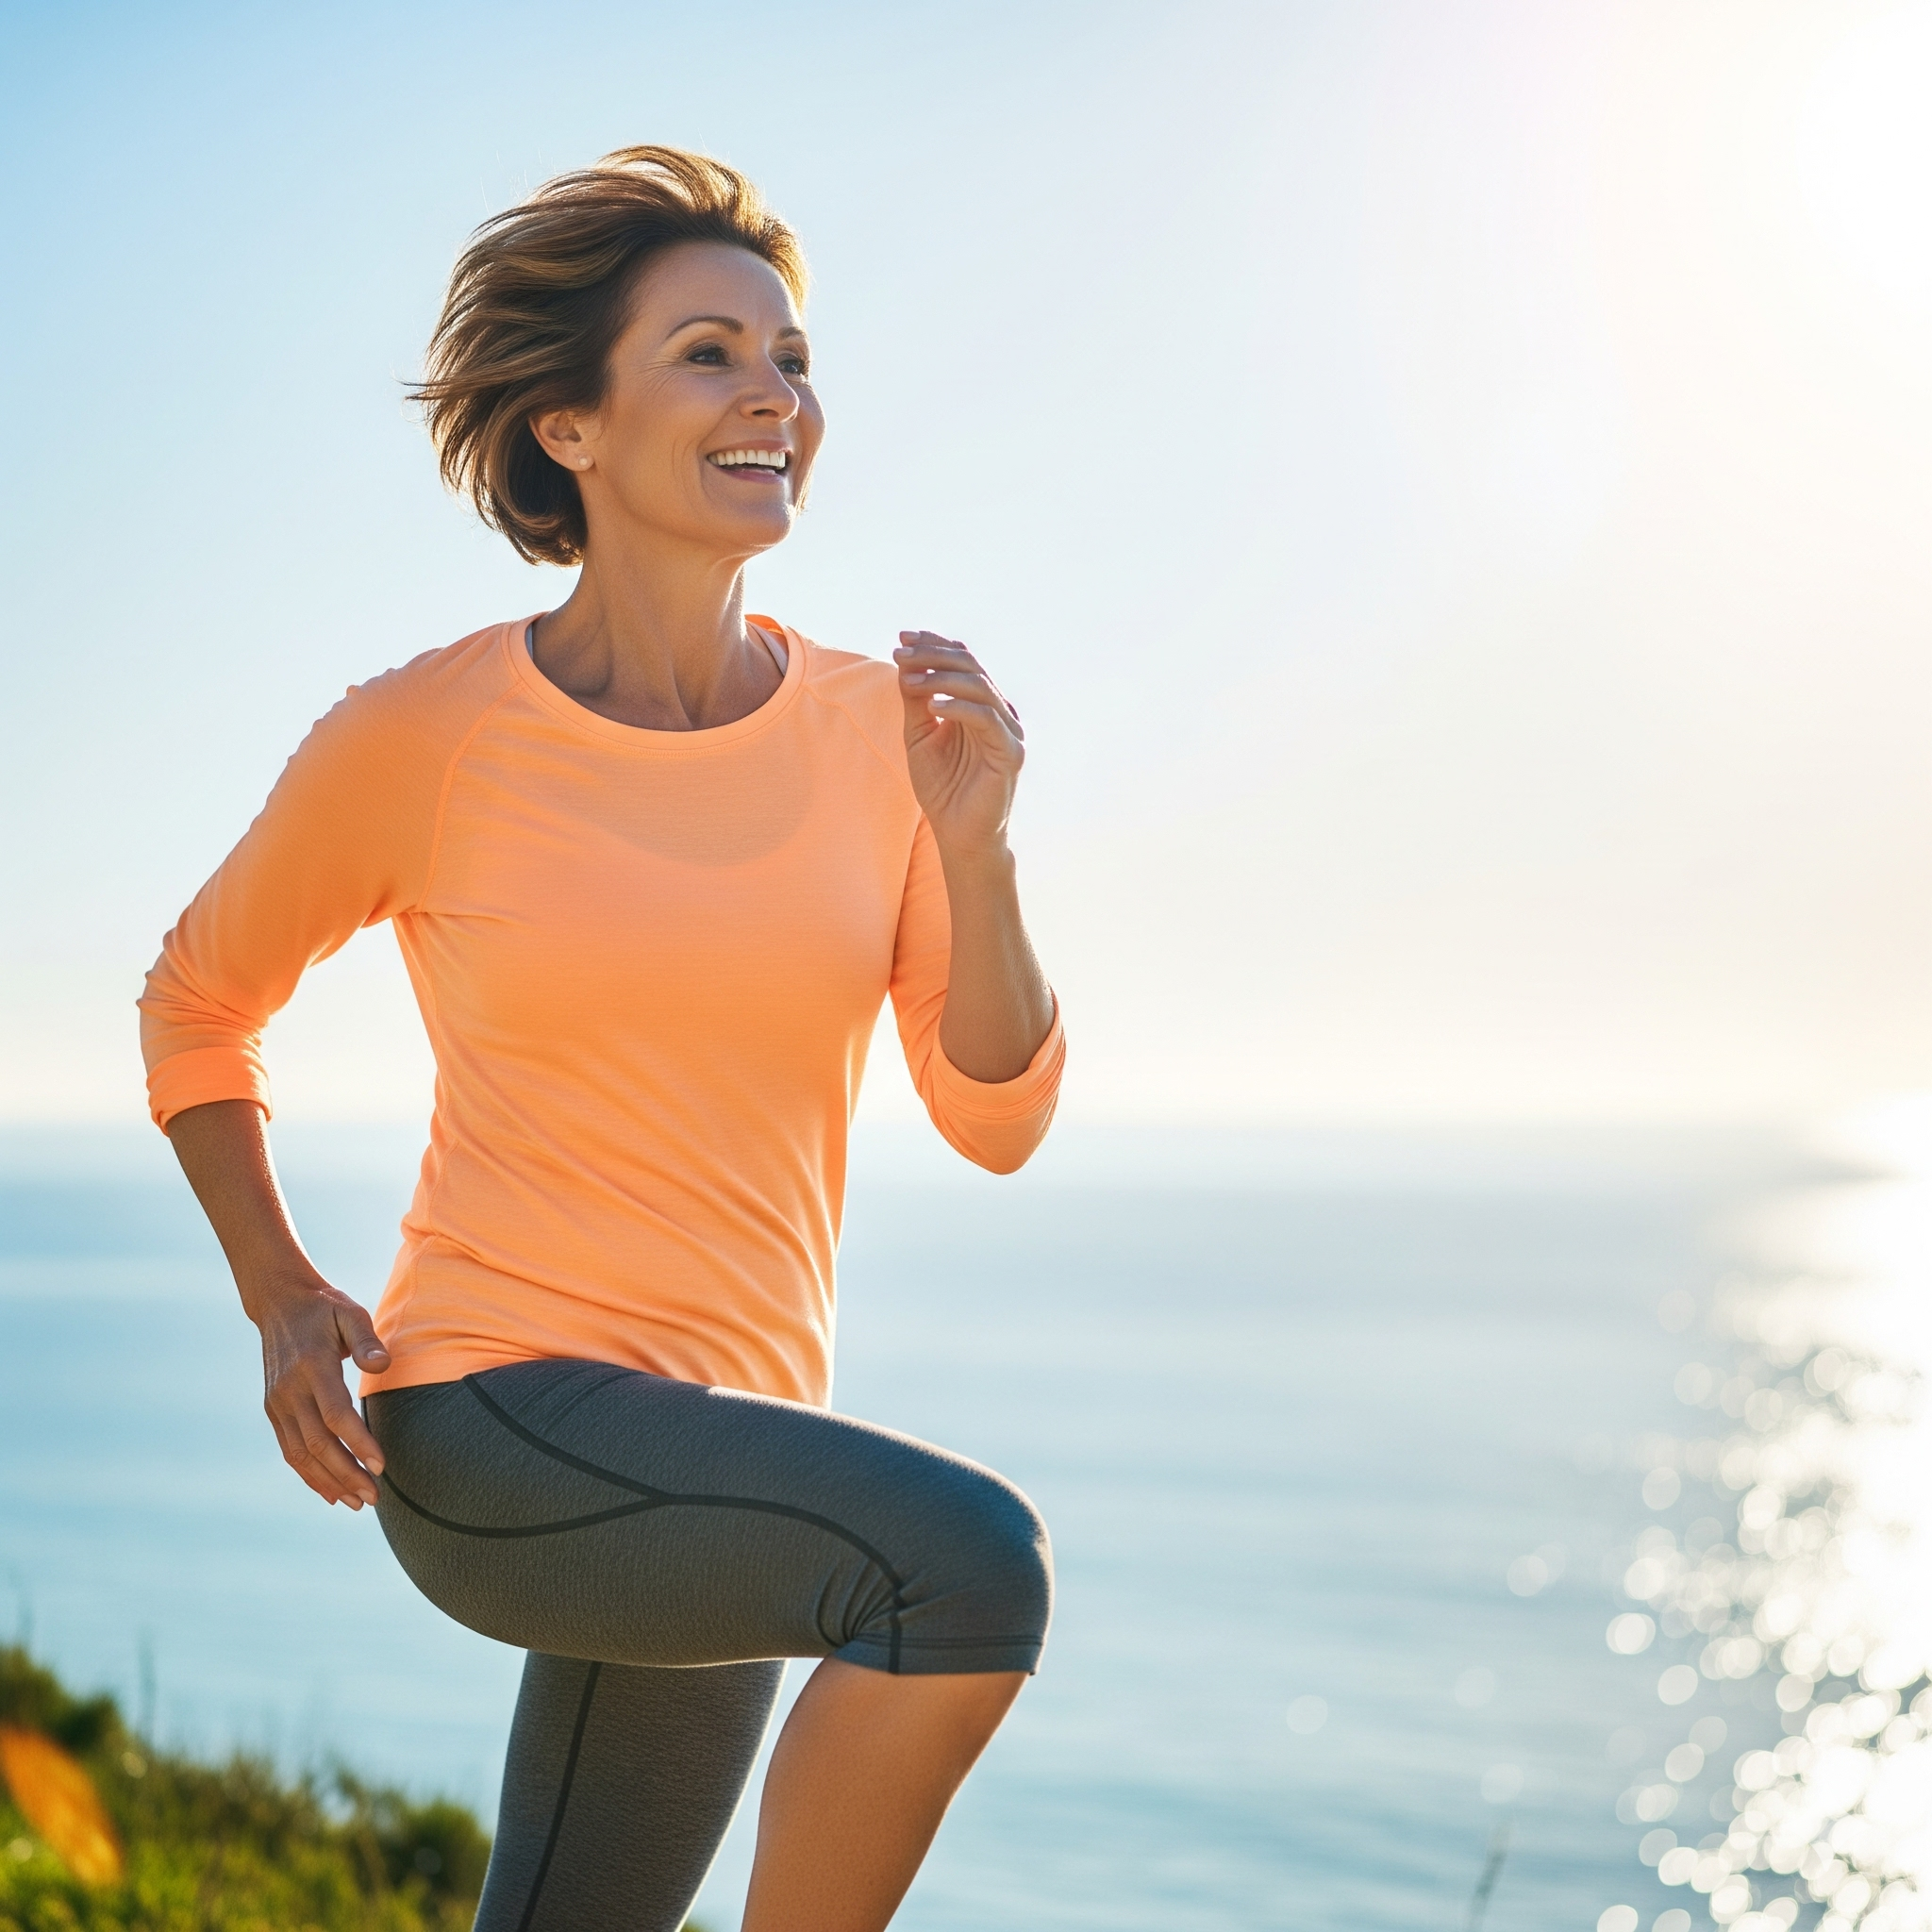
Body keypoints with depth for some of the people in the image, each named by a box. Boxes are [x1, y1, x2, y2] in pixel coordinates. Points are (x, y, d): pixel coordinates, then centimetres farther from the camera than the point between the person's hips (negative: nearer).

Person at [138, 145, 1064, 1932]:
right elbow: (199, 1000, 10)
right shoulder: (422, 736, -7)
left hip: (726, 1439, 5)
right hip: (489, 1413, -5)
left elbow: (998, 1120, 2)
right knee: (976, 1561, -28)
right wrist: (279, 1292, -2)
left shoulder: (874, 731, 2)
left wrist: (973, 848, -14)